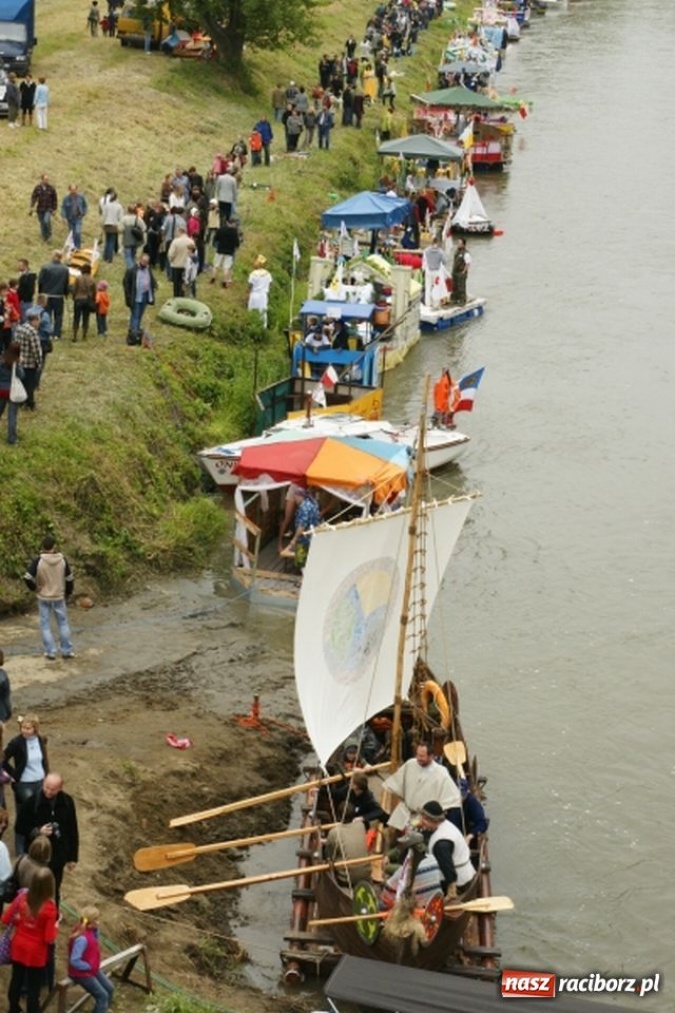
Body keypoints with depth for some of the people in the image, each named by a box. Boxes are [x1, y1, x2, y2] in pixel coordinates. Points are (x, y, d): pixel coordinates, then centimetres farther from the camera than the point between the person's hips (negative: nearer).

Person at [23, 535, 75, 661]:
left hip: (43, 598, -2)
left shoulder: (38, 561, -18)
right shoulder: (62, 560, -11)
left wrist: (34, 587, 0)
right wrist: (68, 592, 14)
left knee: (45, 625, 10)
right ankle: (67, 651, 18)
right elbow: (69, 579, -2)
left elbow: (28, 577, -20)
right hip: (59, 597, 2)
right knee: (63, 623, 15)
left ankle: (50, 652, 10)